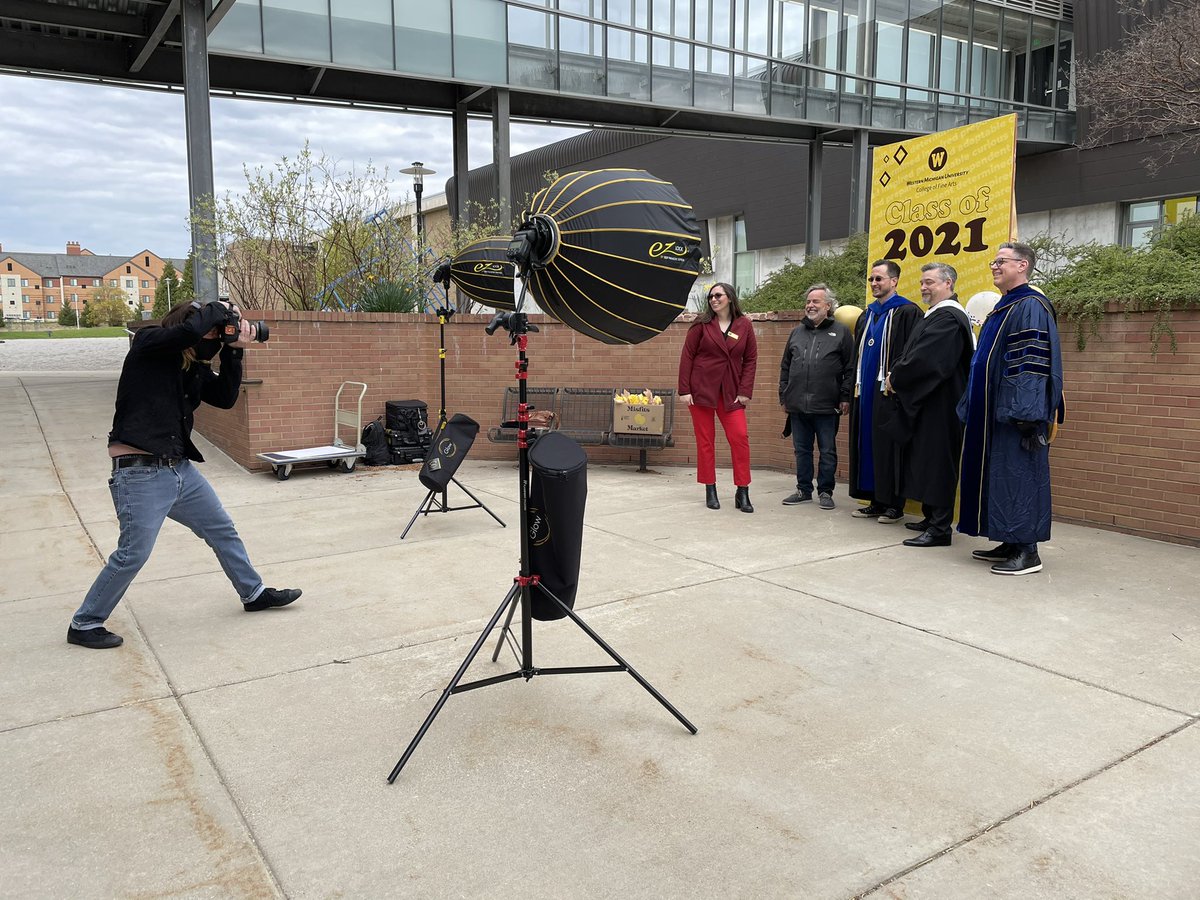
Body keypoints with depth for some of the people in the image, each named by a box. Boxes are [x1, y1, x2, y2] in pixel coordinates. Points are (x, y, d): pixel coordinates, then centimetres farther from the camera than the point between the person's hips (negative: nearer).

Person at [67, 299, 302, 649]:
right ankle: (84, 625, 15)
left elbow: (225, 397, 5)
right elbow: (189, 331, -28)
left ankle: (253, 593, 32)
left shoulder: (195, 367, 10)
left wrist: (233, 350, -1)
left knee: (223, 531, 16)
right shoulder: (147, 344, -11)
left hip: (181, 468, 8)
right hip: (141, 473, -8)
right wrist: (217, 309, -10)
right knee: (132, 554, -3)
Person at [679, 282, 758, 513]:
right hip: (701, 388, -1)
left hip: (730, 392, 1)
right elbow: (687, 356, -1)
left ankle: (742, 492, 2)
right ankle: (710, 491, 13)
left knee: (740, 438, -7)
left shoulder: (744, 325, 3)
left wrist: (745, 391, -4)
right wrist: (684, 390, -7)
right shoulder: (702, 324, 0)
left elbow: (750, 359, 4)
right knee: (705, 440, 3)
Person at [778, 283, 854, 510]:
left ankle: (825, 492, 15)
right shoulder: (797, 332, 14)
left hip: (826, 406, -4)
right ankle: (804, 490, 22)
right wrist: (784, 395, 11)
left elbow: (850, 368, -1)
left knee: (827, 451, 5)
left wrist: (845, 397, -7)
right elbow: (785, 366, 17)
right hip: (797, 405, 4)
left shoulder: (841, 332, 2)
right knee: (802, 450, 11)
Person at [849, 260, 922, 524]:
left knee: (889, 447, -4)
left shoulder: (907, 311, -6)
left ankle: (894, 504, 4)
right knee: (867, 445, 7)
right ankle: (876, 501, 15)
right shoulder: (866, 316, 18)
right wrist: (856, 385, 13)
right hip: (865, 390, 7)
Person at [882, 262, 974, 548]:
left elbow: (925, 359, -23)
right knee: (926, 460, 15)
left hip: (939, 405, -10)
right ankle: (932, 518, 24)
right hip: (925, 401, 10)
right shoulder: (935, 316, 16)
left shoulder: (948, 318, -17)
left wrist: (896, 378, -11)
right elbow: (913, 353, 19)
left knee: (937, 461, -7)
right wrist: (897, 374, 4)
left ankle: (940, 529, -3)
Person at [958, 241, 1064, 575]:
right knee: (998, 475, 12)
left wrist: (1024, 411, -25)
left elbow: (1035, 362, -20)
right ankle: (1010, 543, 20)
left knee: (1018, 476, -6)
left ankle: (1028, 551, 1)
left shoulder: (1031, 307, -12)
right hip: (995, 411, 10)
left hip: (1017, 411, -10)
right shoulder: (1001, 309, 17)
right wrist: (974, 406, 21)